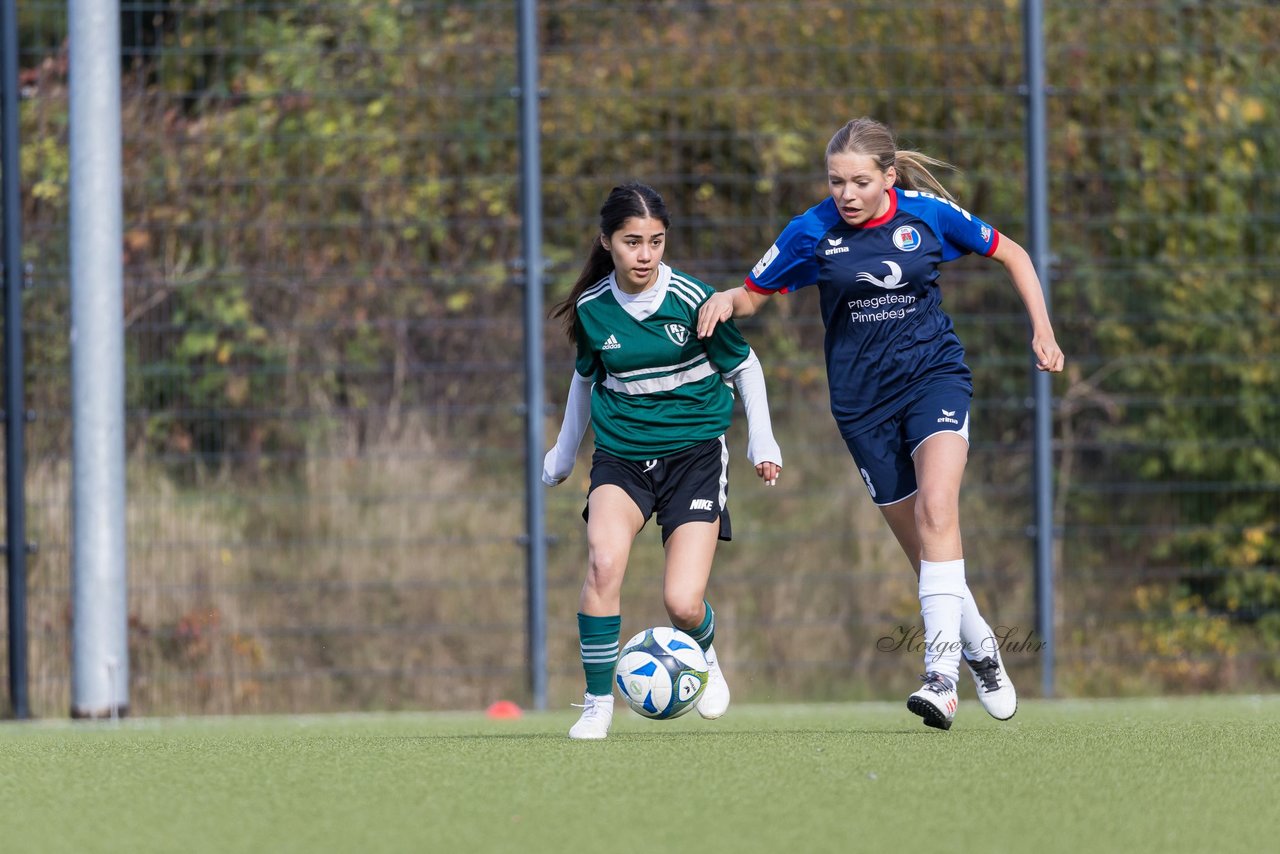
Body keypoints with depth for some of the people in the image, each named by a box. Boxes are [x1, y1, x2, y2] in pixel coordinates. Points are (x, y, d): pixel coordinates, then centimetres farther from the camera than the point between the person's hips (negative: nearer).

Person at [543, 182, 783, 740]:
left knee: (683, 604, -11)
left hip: (694, 450, -2)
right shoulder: (592, 309, -3)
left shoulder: (694, 301, -11)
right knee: (604, 563, -28)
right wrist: (563, 453, 27)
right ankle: (597, 703, -13)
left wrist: (762, 442, 6)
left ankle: (704, 654, 28)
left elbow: (744, 367, 5)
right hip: (621, 454, 2)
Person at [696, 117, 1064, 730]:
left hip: (934, 375, -2)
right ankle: (980, 649, 28)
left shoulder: (928, 214, -6)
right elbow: (754, 293, 4)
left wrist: (1042, 331, 2)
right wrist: (725, 301, -18)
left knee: (936, 511, -25)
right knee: (918, 543, 3)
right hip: (862, 397, 2)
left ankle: (942, 675, -31)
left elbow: (1011, 255, 8)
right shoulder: (813, 232, -6)